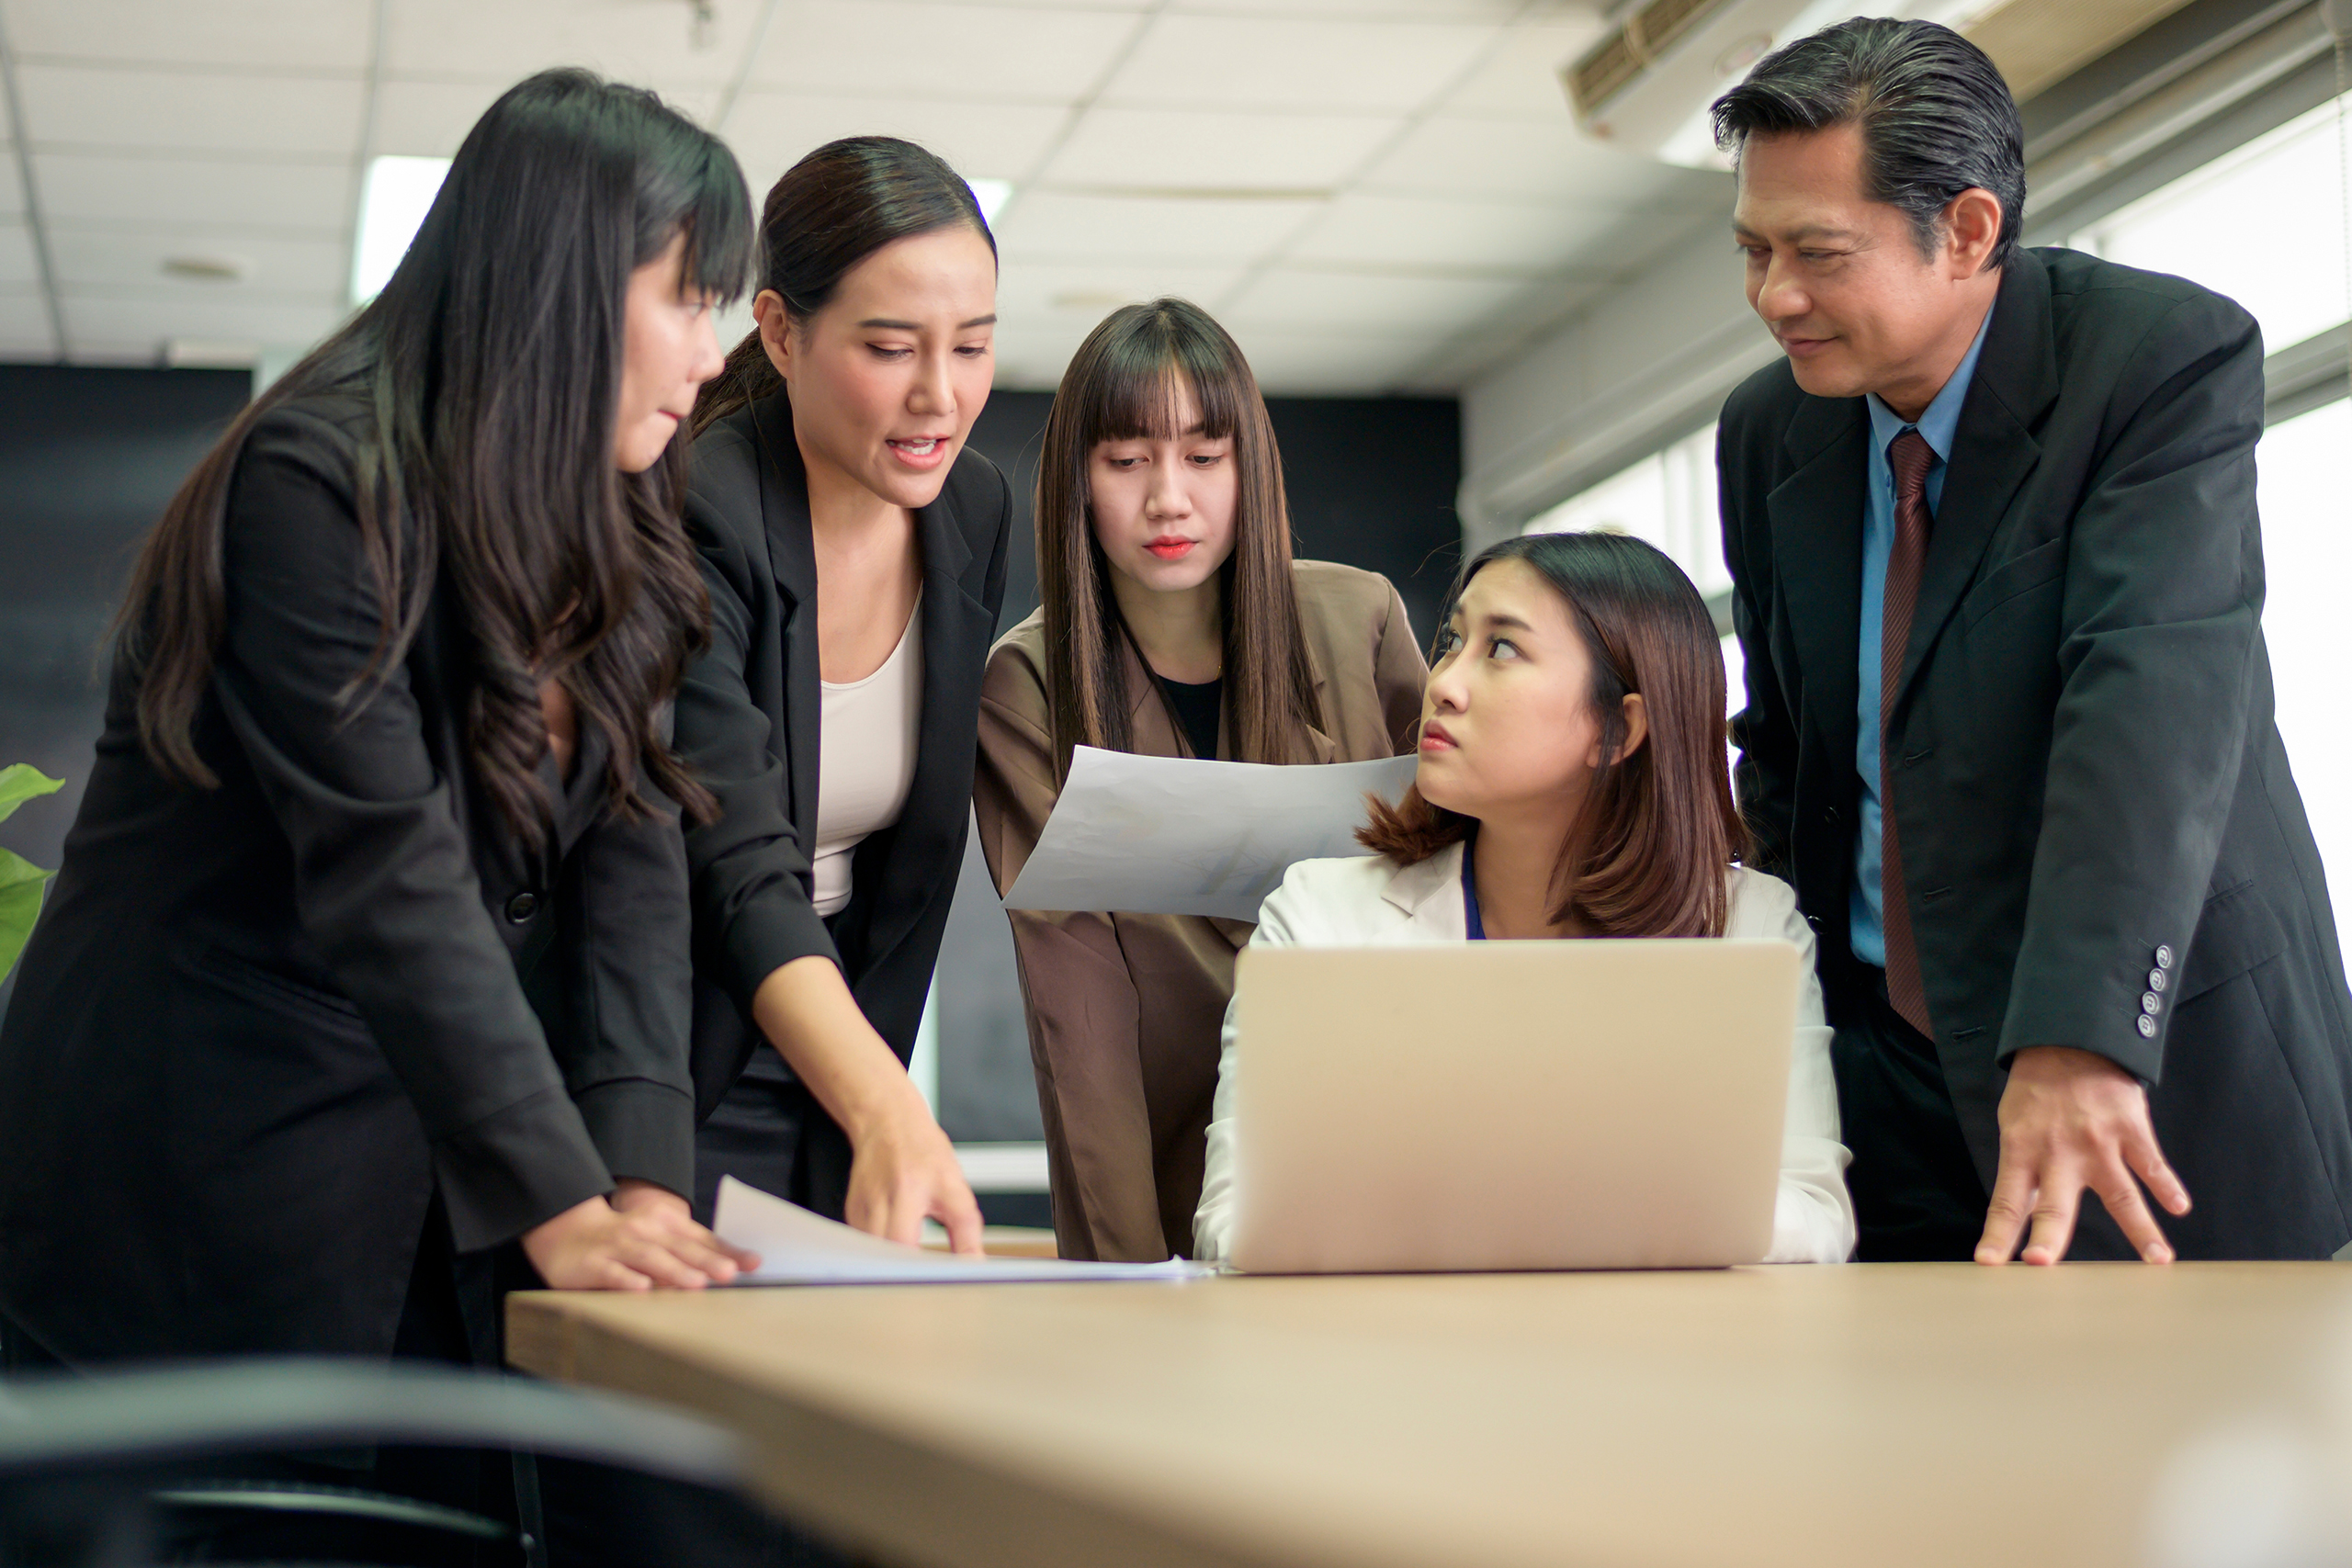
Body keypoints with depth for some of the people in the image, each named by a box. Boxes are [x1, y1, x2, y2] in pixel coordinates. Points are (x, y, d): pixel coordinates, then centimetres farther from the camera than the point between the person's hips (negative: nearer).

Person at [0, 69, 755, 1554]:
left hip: (423, 1192, 7)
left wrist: (646, 1173, -15)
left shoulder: (605, 541, 7)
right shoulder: (319, 486, -17)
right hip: (201, 1186, -7)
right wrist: (560, 1204, -29)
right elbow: (391, 878, -25)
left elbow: (630, 851, -3)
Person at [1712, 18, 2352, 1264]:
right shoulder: (1770, 430, 4)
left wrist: (2080, 1036, -39)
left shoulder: (2172, 355, -14)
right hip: (1890, 1065, 4)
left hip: (2156, 1066, -4)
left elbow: (2154, 698, -27)